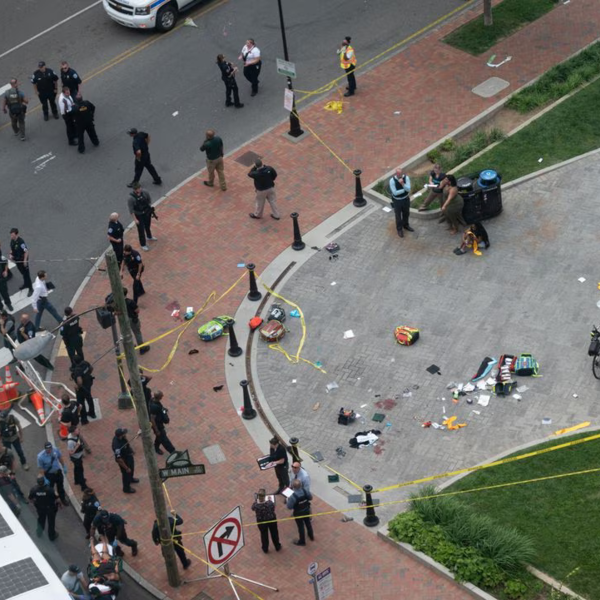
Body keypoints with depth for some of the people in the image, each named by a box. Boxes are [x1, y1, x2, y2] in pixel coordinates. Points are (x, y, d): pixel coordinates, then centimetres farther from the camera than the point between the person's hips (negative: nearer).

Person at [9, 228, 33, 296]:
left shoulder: (21, 242, -29)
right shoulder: (12, 241, -5)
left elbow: (26, 251, -22)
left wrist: (25, 260, -22)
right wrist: (11, 254, -6)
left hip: (23, 260, -8)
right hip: (17, 260, 8)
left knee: (26, 274, 1)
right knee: (22, 273, 25)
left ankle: (31, 289, 10)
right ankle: (26, 284, 45)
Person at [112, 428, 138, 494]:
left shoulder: (121, 437, -20)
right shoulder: (117, 447, -44)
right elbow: (119, 459, -31)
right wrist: (126, 468, -19)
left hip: (129, 456, 8)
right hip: (124, 461, -8)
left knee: (132, 468, 34)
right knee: (127, 473, 20)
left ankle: (131, 479, 66)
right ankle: (127, 488, 48)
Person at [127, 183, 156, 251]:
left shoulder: (144, 192, -18)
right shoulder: (131, 198, -30)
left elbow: (149, 200, 2)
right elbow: (131, 210, -22)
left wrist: (150, 209, 3)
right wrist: (135, 219, -19)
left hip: (147, 213, 4)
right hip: (138, 216, -4)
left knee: (147, 226, 28)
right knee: (141, 230, 8)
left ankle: (149, 237, 56)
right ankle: (143, 245, 27)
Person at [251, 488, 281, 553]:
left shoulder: (256, 505, -32)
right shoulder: (270, 503, -33)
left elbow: (252, 508, -7)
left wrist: (256, 500, 2)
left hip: (261, 521, 0)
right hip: (272, 519, 0)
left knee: (264, 534, 25)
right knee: (274, 533, 25)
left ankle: (265, 549, 44)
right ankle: (277, 547, 46)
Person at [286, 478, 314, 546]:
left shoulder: (293, 497, -36)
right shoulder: (305, 491, -21)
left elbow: (289, 507, -25)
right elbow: (310, 497, -2)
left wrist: (288, 500, -8)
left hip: (298, 514, -4)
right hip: (306, 511, 5)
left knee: (300, 527, 16)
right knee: (308, 523, 28)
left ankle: (302, 541, 37)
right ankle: (311, 536, 52)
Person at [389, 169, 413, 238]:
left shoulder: (406, 178, -16)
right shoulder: (392, 180, -25)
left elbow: (408, 189, -23)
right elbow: (395, 192, -24)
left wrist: (402, 184, -40)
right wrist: (405, 189, -19)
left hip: (405, 199, 3)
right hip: (397, 200, -3)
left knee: (406, 213, 23)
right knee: (398, 216, 13)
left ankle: (405, 225, 49)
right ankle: (399, 229, 34)